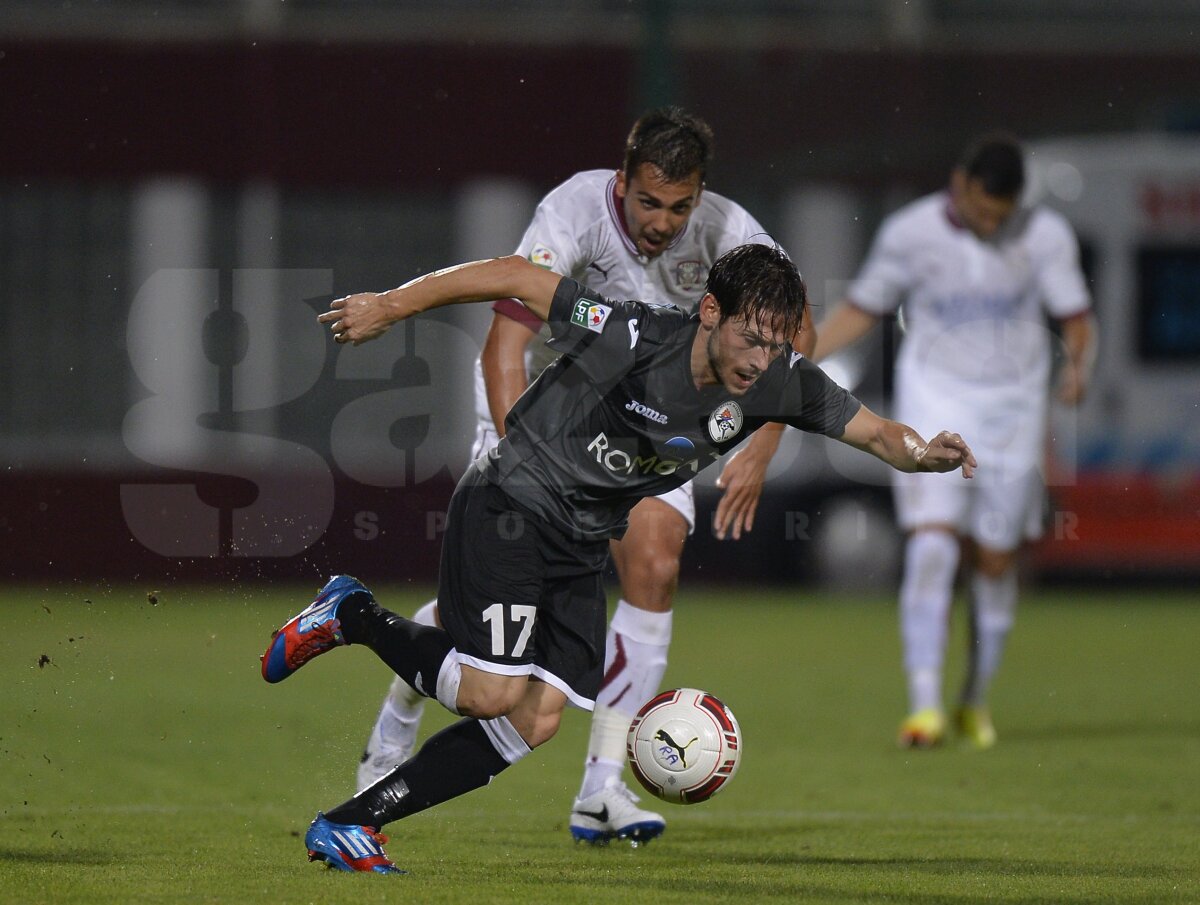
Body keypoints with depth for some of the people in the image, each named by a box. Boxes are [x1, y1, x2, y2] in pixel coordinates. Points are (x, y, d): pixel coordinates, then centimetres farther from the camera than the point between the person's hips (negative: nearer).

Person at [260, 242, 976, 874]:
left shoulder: (778, 383, -11)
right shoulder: (628, 336, -26)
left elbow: (874, 432, -6)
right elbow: (515, 276, -18)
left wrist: (921, 452, -30)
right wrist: (389, 307, -13)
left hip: (583, 546, 6)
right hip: (509, 507, -6)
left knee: (537, 720, -5)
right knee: (492, 691, -20)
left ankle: (349, 827, 1)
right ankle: (351, 617, 5)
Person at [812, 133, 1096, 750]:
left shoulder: (1045, 237, -4)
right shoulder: (908, 234, -4)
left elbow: (1077, 320, -3)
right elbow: (861, 310, 8)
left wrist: (1078, 367, -25)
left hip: (1012, 412, 1)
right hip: (934, 404, -1)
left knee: (994, 561, 7)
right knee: (931, 545, -18)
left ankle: (976, 701, 26)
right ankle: (924, 705, -23)